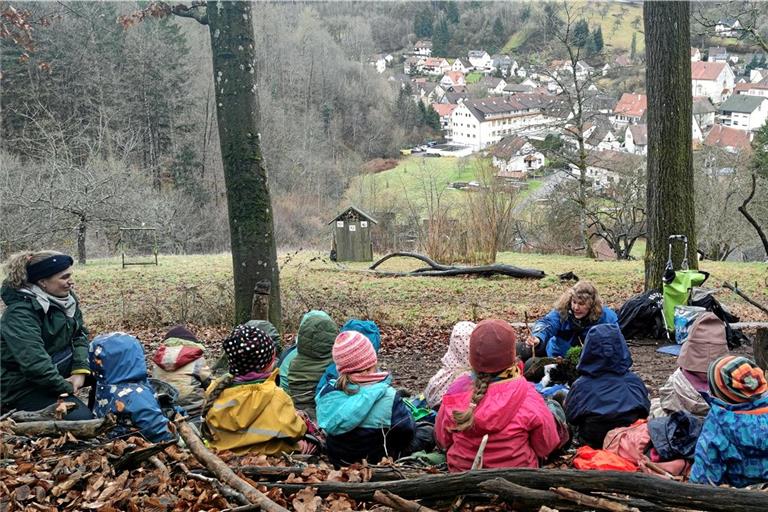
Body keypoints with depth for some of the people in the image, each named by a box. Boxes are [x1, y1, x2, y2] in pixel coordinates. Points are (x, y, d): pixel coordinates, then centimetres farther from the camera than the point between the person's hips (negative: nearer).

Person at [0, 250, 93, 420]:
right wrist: (67, 389, -23)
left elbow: (79, 334, 4)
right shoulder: (20, 313, -25)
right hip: (24, 385, -8)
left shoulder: (65, 298, -1)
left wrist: (80, 370, -13)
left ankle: (99, 411, 18)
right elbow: (34, 363, -32)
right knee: (81, 418, -24)